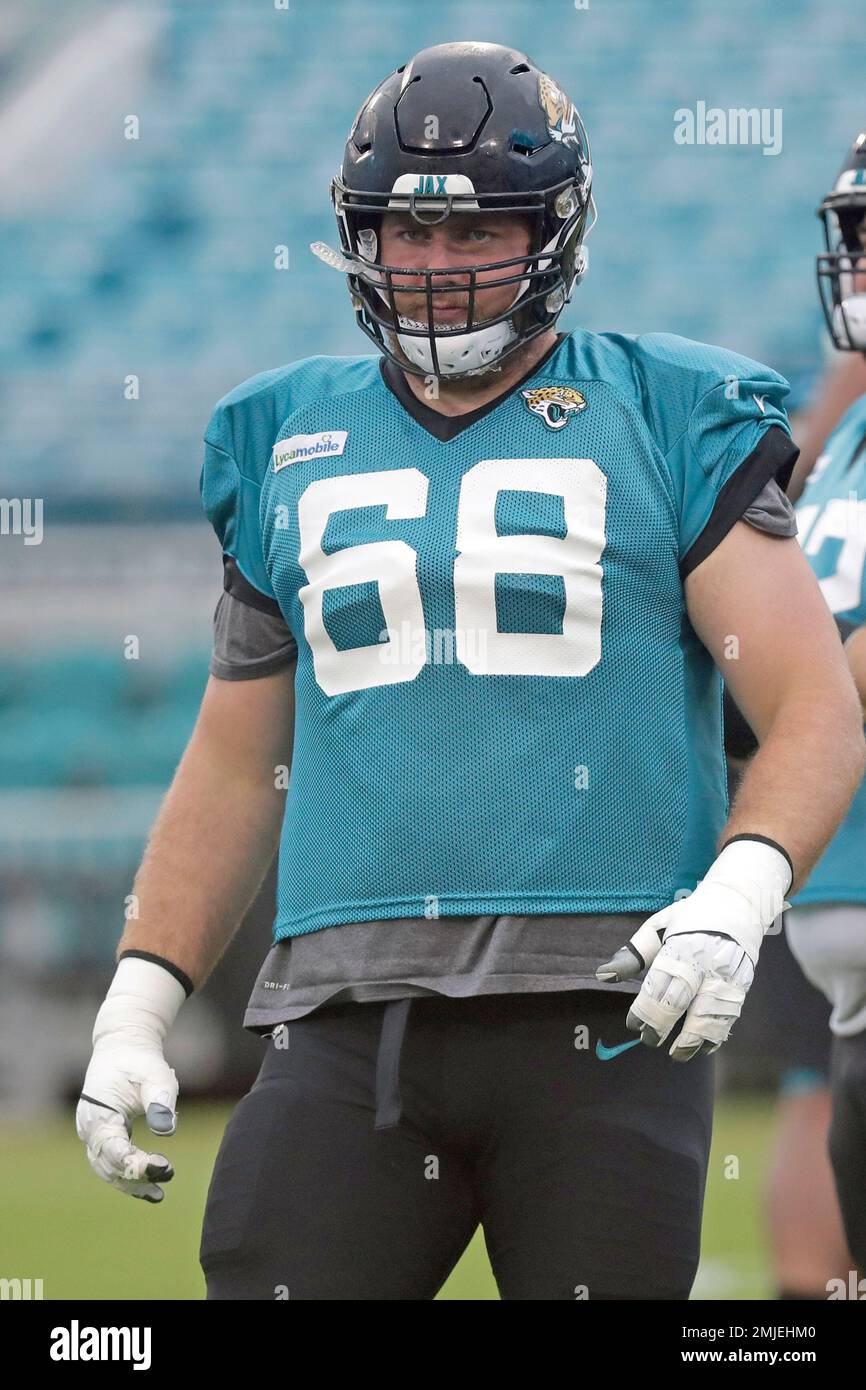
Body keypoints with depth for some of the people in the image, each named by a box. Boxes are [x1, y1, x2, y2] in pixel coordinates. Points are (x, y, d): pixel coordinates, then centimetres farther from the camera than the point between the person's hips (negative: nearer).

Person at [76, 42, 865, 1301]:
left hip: (606, 1010, -3)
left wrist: (739, 892, -18)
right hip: (349, 1019, 3)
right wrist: (137, 1008, 15)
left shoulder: (666, 424, 5)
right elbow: (235, 764, 23)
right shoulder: (289, 446, 16)